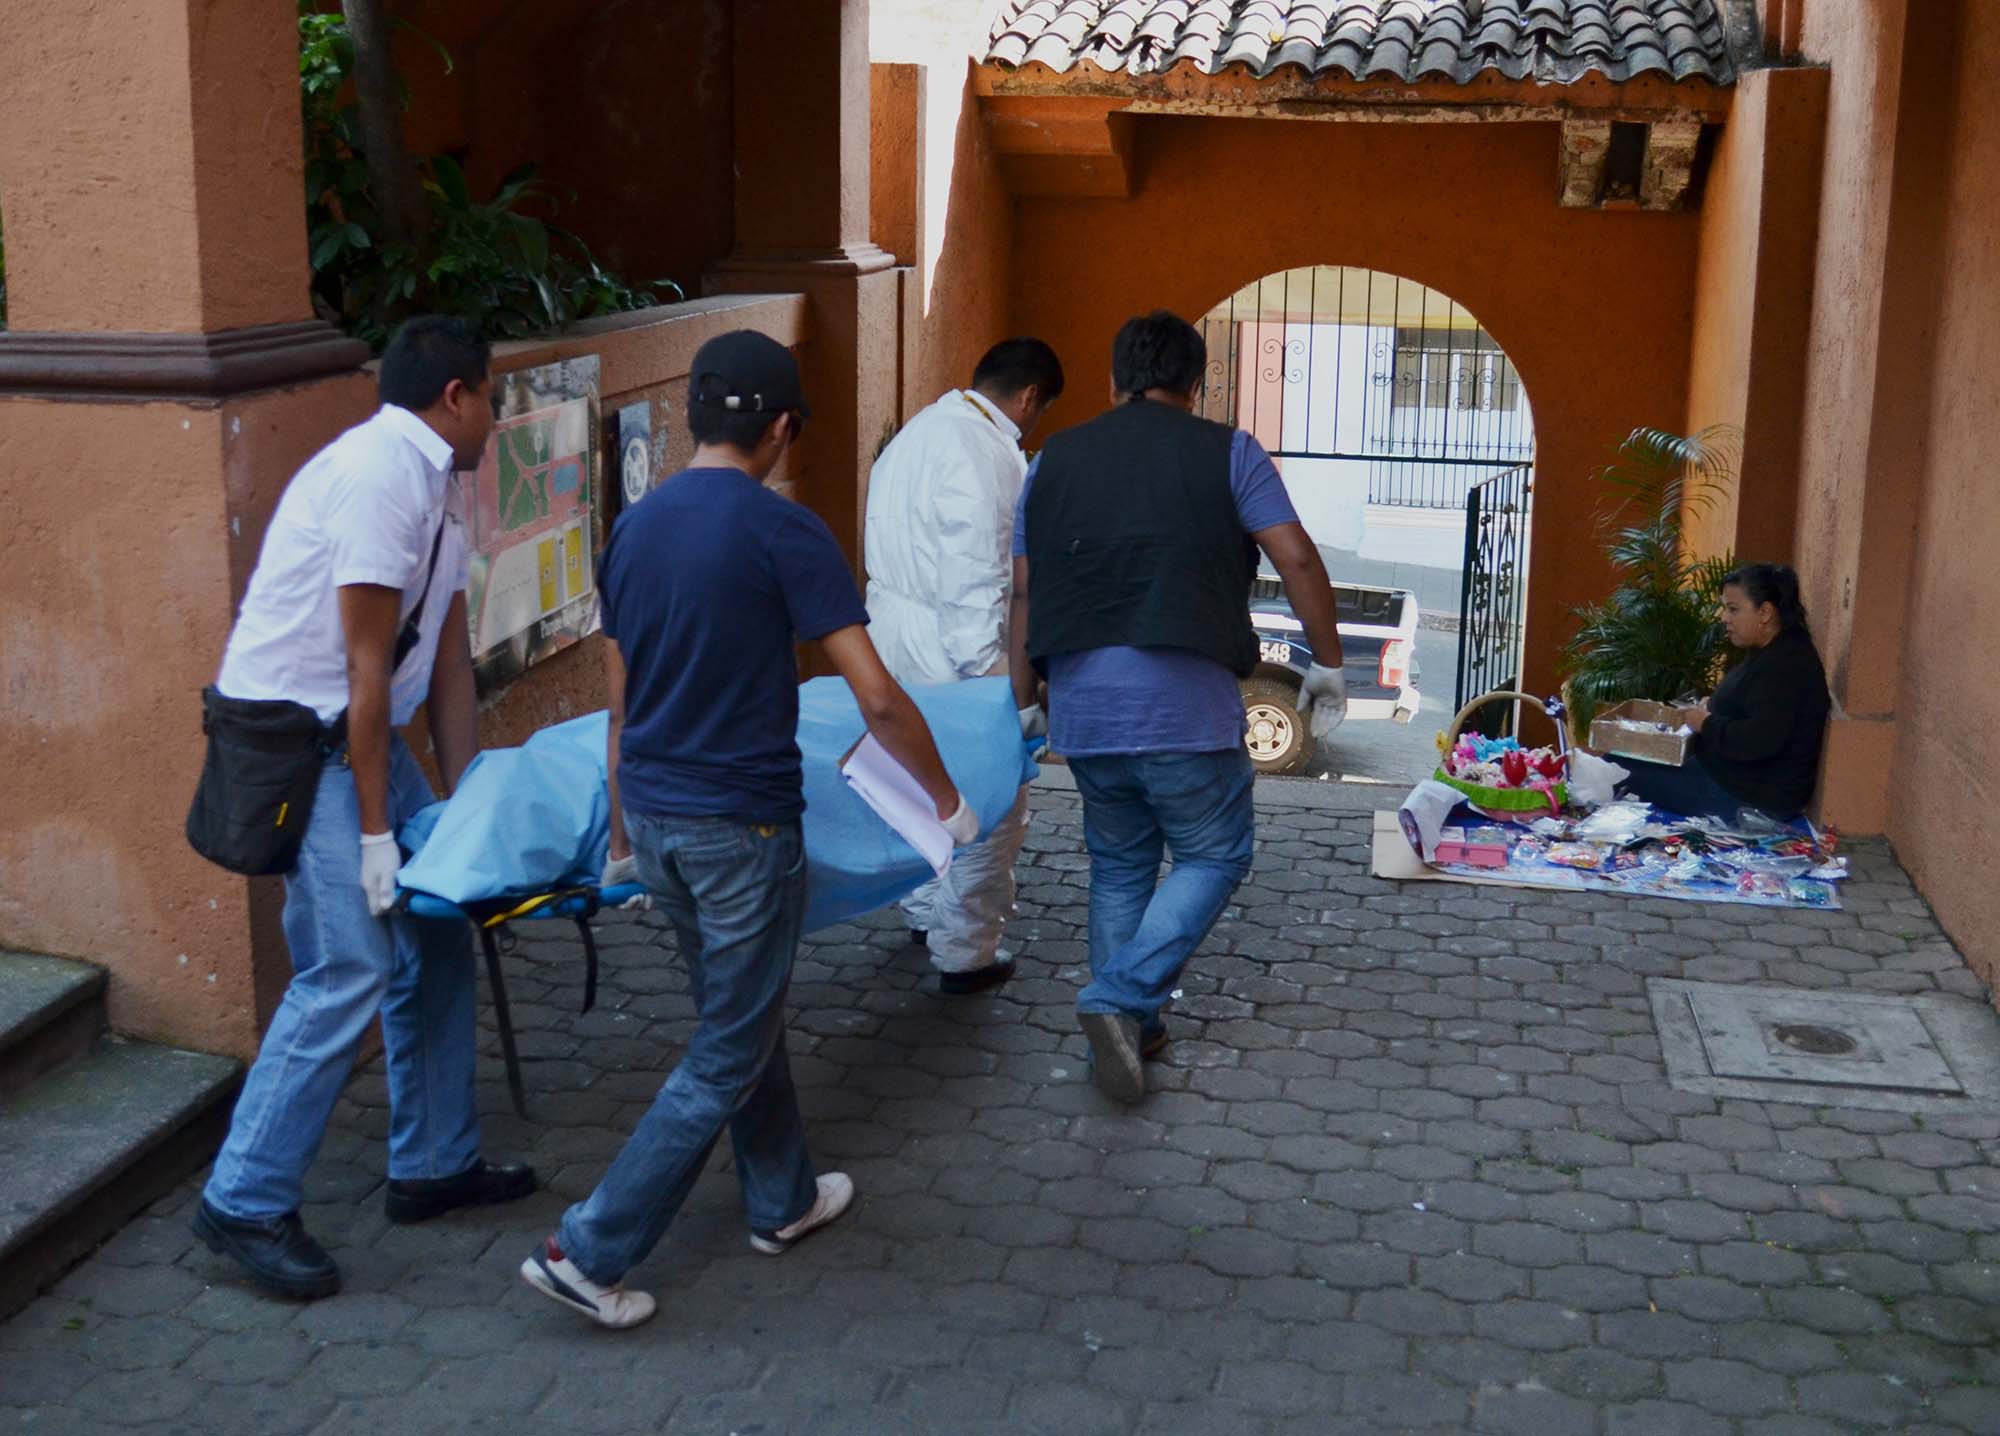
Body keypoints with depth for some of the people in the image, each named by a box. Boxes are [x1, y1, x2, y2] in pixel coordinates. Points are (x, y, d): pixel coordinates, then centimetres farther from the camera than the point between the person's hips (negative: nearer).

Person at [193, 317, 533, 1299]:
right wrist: (373, 834, -18)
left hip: (360, 732, 10)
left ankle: (434, 1164, 24)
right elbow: (367, 667, -21)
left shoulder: (434, 487, 10)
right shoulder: (379, 475, -20)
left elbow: (448, 657, 10)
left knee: (438, 939, 12)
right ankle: (245, 1203, 1)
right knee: (349, 972, -12)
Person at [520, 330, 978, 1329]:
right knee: (725, 1059, 5)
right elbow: (877, 698, -17)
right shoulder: (783, 532, -15)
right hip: (741, 830, -7)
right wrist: (948, 801, -3)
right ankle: (587, 1251, 5)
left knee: (742, 1015, 24)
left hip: (655, 822, 7)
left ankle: (782, 1200, 39)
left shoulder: (634, 528, 5)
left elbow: (620, 707, 13)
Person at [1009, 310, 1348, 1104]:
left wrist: (1023, 705, 22)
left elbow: (1023, 597, 14)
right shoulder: (1226, 452, 4)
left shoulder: (1054, 460, 14)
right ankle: (1121, 996, -6)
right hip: (1183, 701, -4)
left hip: (1079, 703, 4)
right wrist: (1327, 664, 8)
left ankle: (1129, 1029, 20)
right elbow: (1297, 561, -3)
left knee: (1118, 865, 18)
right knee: (1213, 856, 10)